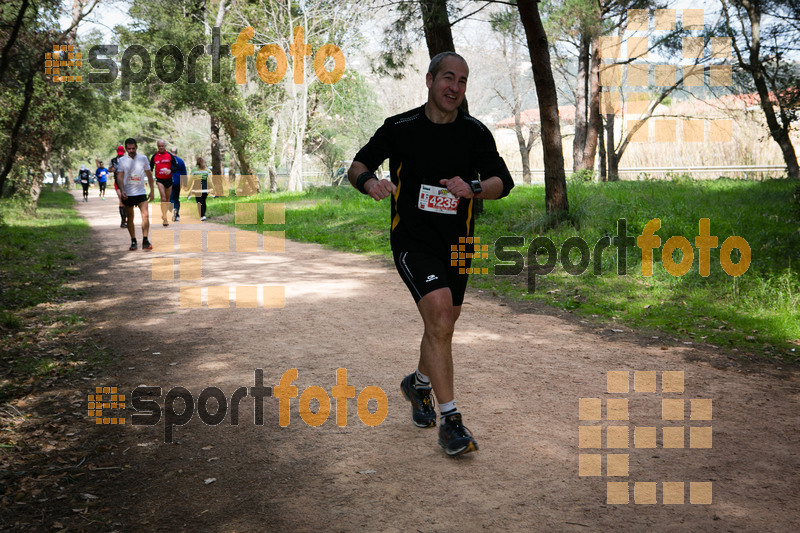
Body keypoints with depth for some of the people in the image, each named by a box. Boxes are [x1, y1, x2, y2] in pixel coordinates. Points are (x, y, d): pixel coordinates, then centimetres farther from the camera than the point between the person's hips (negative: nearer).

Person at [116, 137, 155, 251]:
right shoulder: (122, 160, 1)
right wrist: (122, 190, -18)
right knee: (130, 218, 7)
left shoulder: (143, 158, 4)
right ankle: (133, 241, 17)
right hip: (127, 194, 0)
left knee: (145, 215, -15)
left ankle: (145, 241, -12)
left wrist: (152, 190, 9)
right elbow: (119, 177, -3)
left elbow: (149, 175, 11)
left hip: (141, 193, 0)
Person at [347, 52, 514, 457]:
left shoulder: (475, 132, 2)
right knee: (440, 314, -23)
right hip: (412, 241, -4)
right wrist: (368, 180, -20)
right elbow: (357, 166, 4)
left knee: (442, 324, 17)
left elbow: (502, 182, -3)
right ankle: (449, 420, -15)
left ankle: (418, 383, 47)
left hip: (457, 242, 4)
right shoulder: (400, 128, -3)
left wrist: (473, 187, -25)